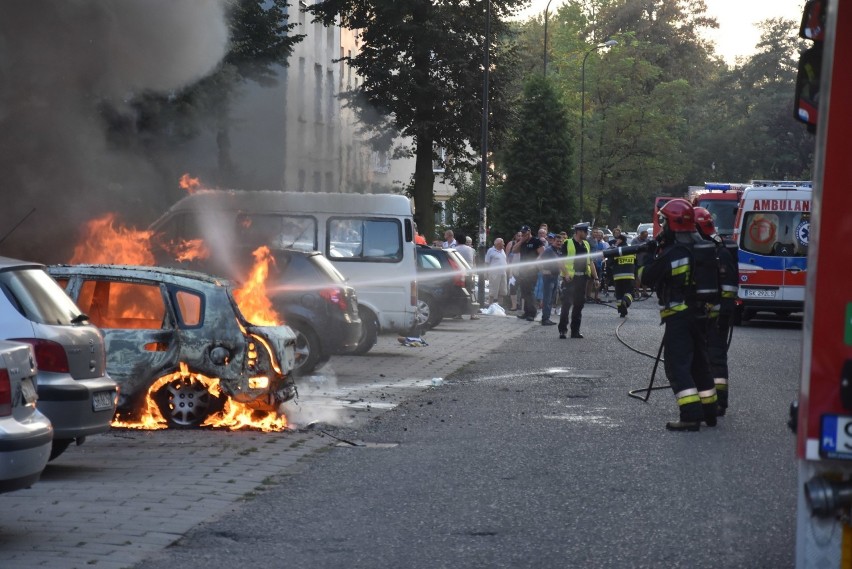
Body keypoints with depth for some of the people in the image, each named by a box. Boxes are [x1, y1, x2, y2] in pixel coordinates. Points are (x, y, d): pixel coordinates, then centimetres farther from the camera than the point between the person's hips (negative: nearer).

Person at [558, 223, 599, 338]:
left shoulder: (586, 245, 15)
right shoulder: (568, 244, -4)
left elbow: (590, 262, 18)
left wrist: (596, 277, 11)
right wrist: (565, 274, -21)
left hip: (582, 278, 6)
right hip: (570, 278, -6)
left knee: (579, 305, 8)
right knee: (567, 304, -8)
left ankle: (575, 330, 14)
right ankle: (562, 330, -4)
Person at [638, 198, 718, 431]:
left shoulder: (670, 255, -18)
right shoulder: (699, 248, 4)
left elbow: (646, 278, -9)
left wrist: (647, 257, 7)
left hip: (678, 317, -8)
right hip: (700, 314, 8)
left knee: (678, 365, -8)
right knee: (699, 363, 18)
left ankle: (691, 416, -18)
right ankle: (709, 412, 24)